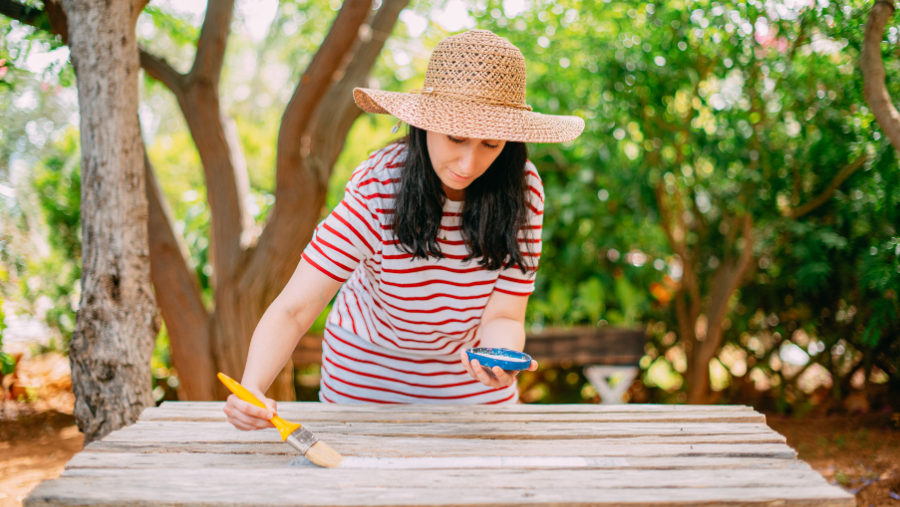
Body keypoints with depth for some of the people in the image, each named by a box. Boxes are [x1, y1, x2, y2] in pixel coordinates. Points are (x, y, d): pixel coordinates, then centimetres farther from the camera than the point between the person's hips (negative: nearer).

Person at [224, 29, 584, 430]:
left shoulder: (522, 188, -22)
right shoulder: (376, 190, -30)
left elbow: (502, 317, -21)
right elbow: (293, 311, -34)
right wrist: (251, 390, -52)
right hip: (367, 369, -2)